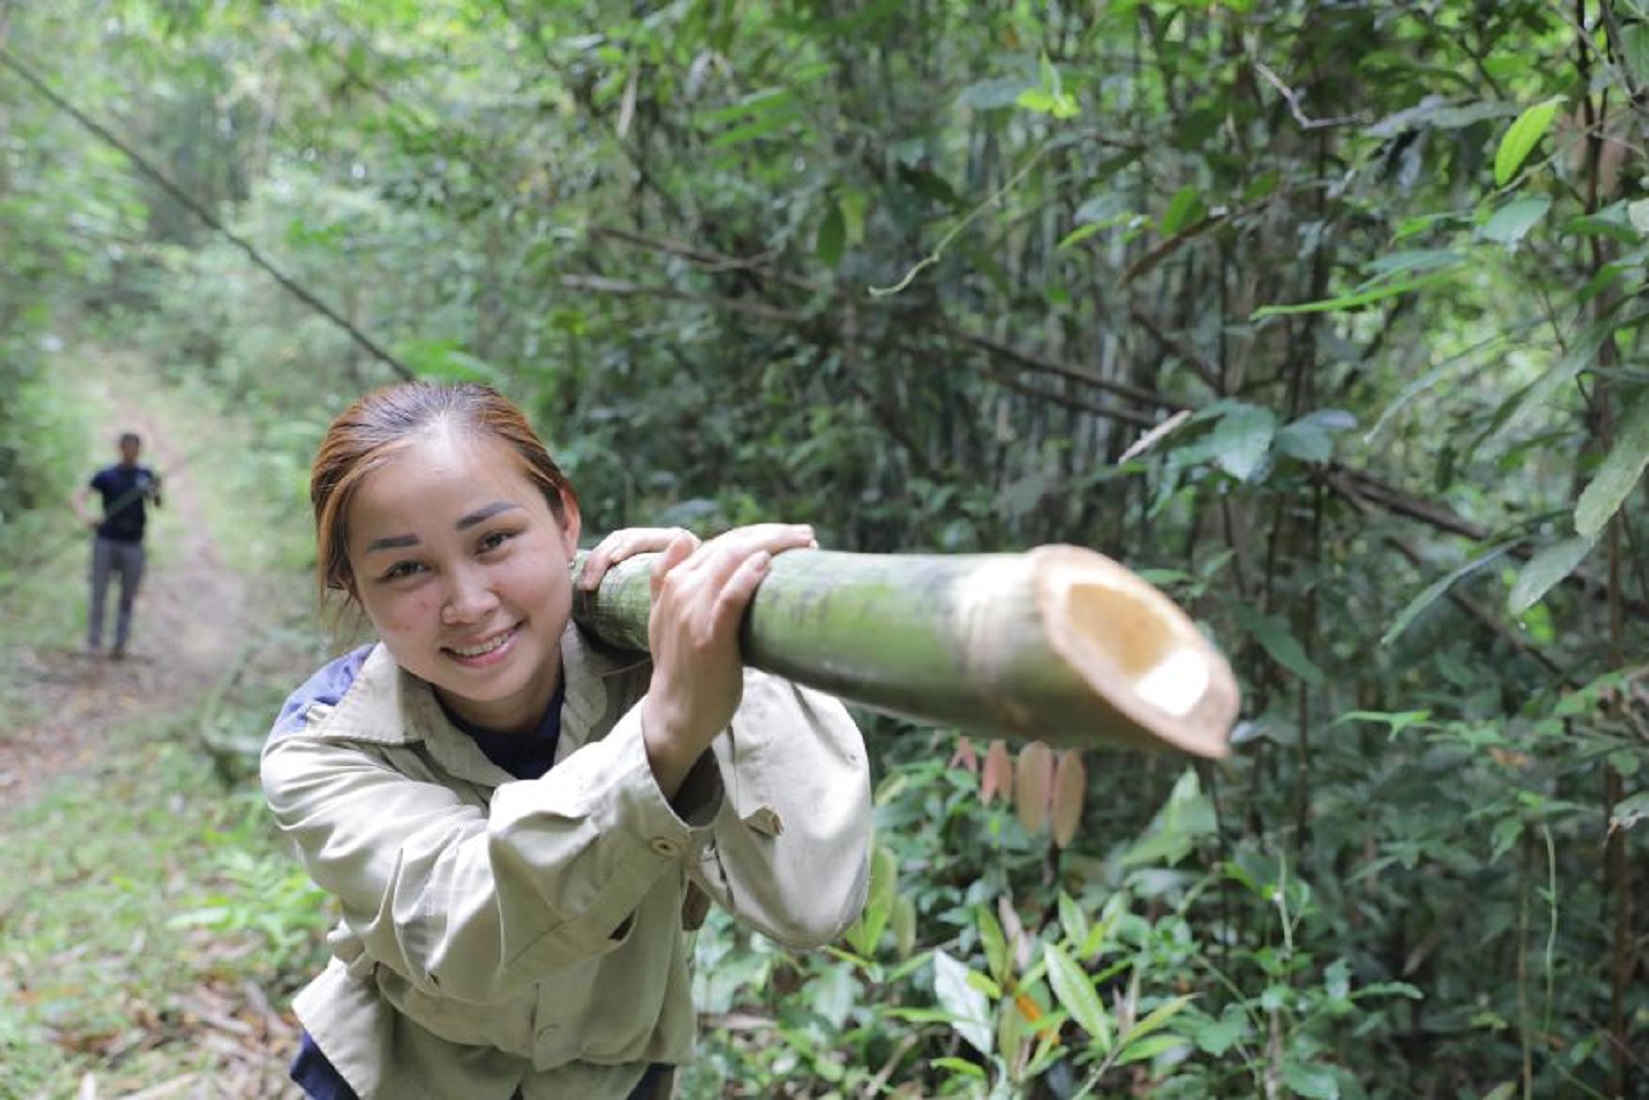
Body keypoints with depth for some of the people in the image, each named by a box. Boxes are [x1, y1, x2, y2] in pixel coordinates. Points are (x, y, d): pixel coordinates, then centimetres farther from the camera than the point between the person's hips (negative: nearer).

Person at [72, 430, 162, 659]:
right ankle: (94, 642, 4)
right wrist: (86, 517, -25)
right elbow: (77, 498, -5)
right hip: (105, 541, -1)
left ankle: (120, 644, 11)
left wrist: (155, 492, -28)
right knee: (99, 593, -2)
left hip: (133, 544, 1)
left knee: (128, 597, 4)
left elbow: (155, 503, -5)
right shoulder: (106, 476, 1)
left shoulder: (146, 475, 6)